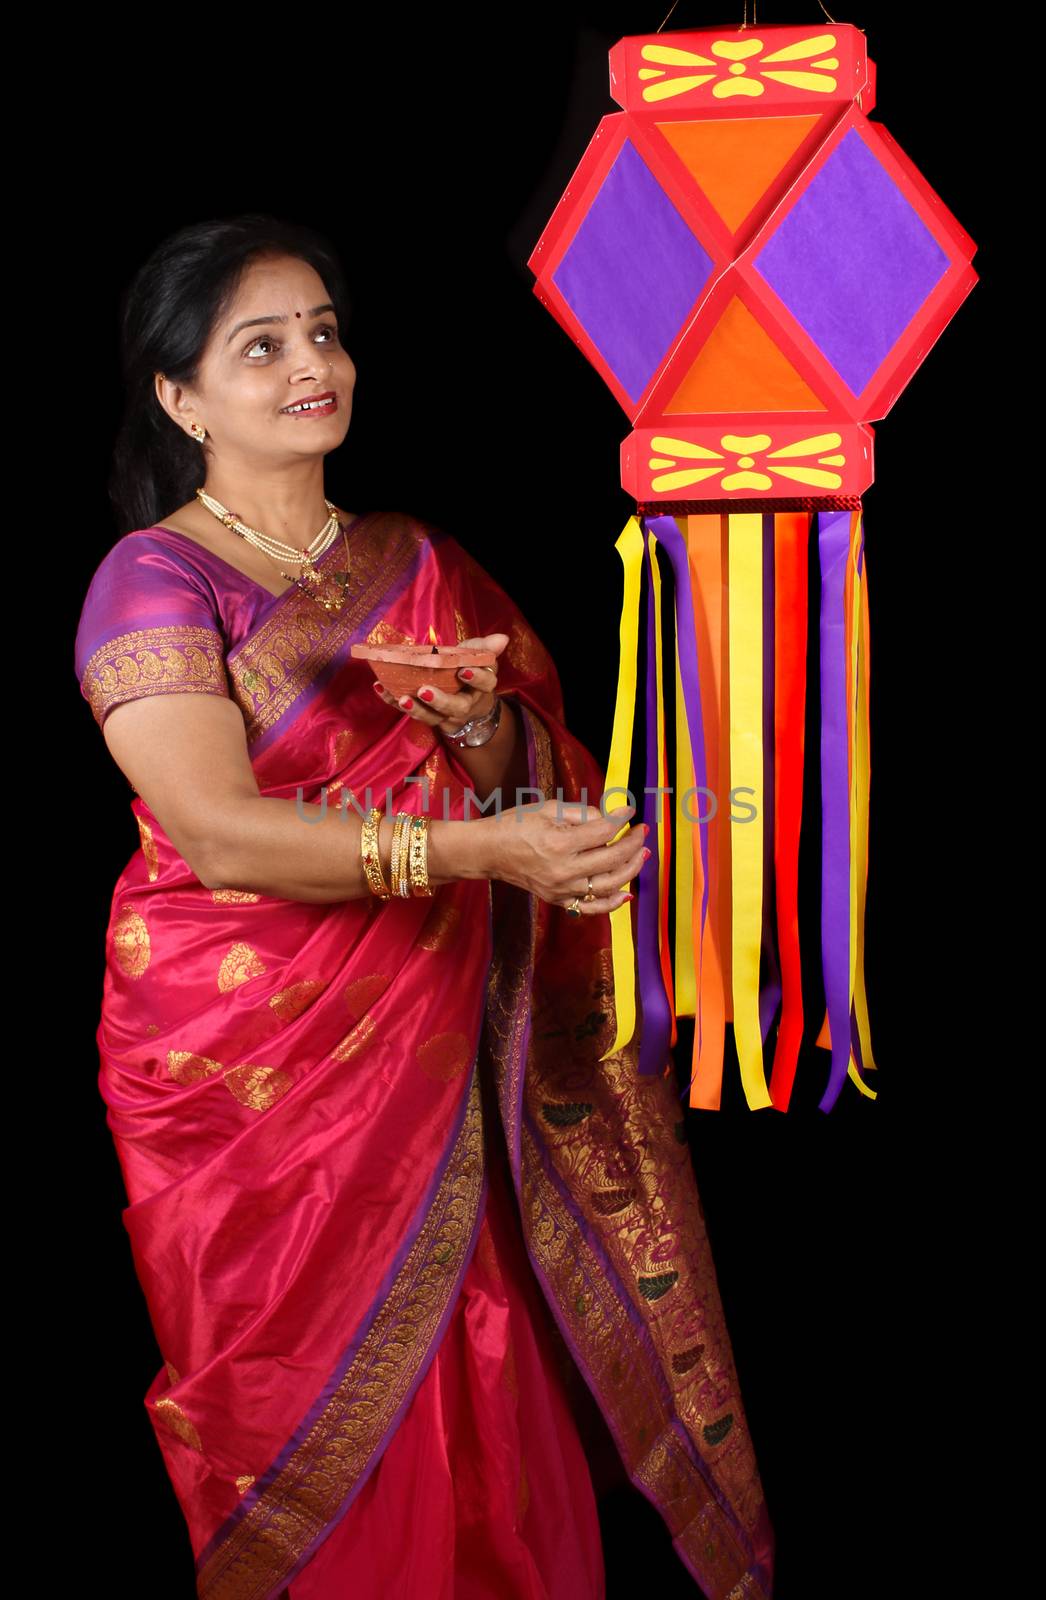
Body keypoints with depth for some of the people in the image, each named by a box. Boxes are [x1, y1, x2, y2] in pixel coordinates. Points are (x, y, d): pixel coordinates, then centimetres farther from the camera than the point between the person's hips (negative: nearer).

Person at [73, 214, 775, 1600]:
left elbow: (527, 788, 13)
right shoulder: (154, 578, -7)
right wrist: (478, 849, -30)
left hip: (432, 1048, 4)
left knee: (471, 1386, 2)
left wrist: (483, 726, -11)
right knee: (303, 1418, 2)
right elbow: (218, 830, -20)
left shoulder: (418, 562, 11)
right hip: (243, 1065, -4)